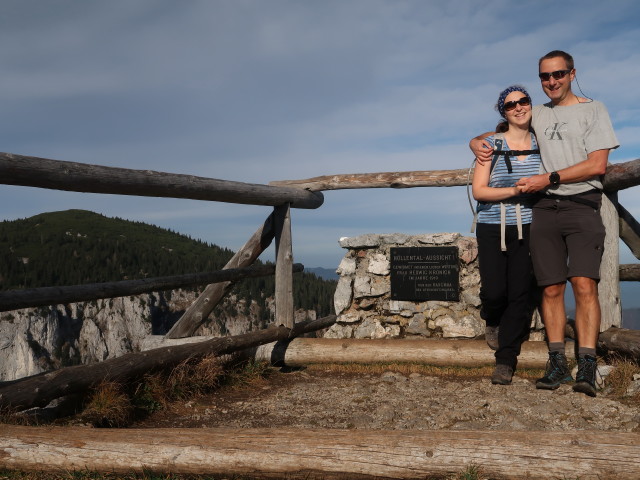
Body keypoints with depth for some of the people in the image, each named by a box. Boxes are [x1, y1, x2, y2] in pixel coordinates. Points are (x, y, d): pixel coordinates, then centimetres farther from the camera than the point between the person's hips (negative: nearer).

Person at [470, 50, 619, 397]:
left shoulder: (593, 110, 7)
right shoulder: (536, 115, 19)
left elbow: (597, 164, -4)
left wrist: (549, 178, -8)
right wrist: (477, 142, 6)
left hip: (582, 205, -4)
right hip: (545, 209, 4)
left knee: (584, 284, -15)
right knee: (551, 288, 0)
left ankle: (587, 367, -15)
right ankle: (557, 364, 4)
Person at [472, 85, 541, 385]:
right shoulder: (492, 144, -1)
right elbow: (478, 191, -7)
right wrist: (514, 190, -17)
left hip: (527, 228, 2)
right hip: (492, 229, -2)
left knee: (519, 293, -3)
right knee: (494, 292, -9)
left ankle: (505, 361, 6)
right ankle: (493, 322, 28)